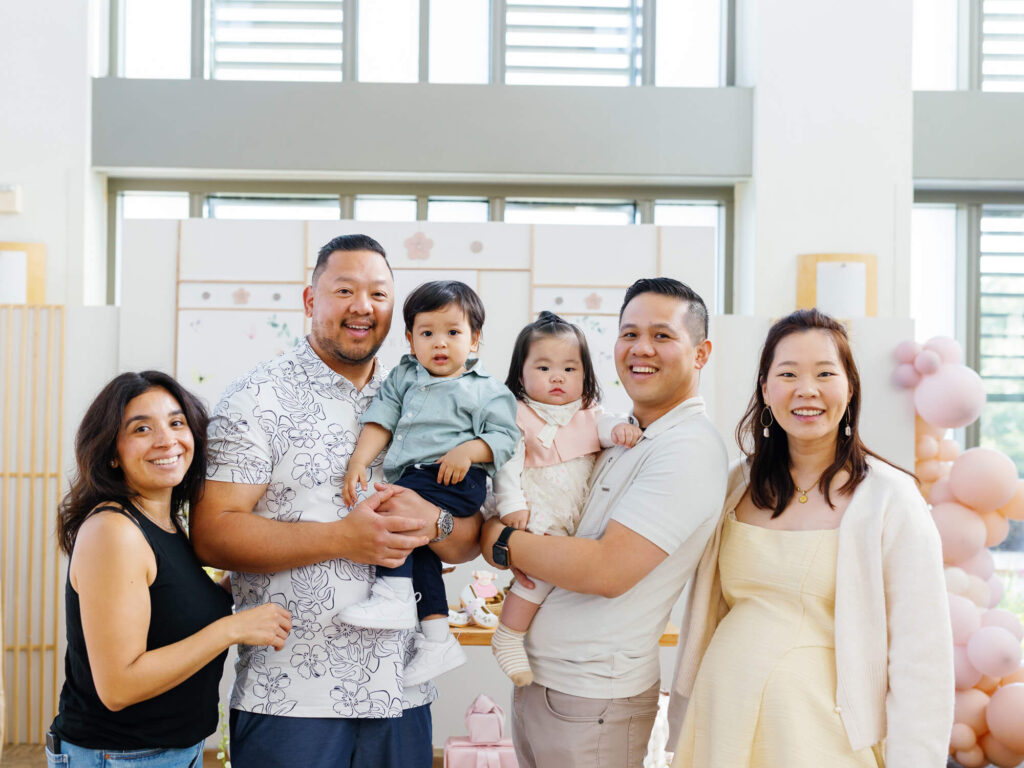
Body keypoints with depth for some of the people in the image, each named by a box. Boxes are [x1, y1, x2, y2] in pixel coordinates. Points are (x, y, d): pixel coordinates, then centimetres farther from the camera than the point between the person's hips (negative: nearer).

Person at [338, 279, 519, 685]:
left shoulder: (487, 390, 6)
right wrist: (358, 462, -5)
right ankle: (438, 640, 9)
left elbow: (504, 437, -1)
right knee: (418, 548, 1)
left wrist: (468, 450, -18)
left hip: (457, 480, -6)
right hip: (409, 480, 6)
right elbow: (379, 421, 9)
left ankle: (394, 596, -24)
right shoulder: (404, 376, 18)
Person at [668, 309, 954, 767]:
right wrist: (684, 717, 11)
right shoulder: (737, 485, 5)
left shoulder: (890, 498, -9)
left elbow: (921, 657, -10)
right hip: (723, 713, 4)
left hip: (822, 728, -4)